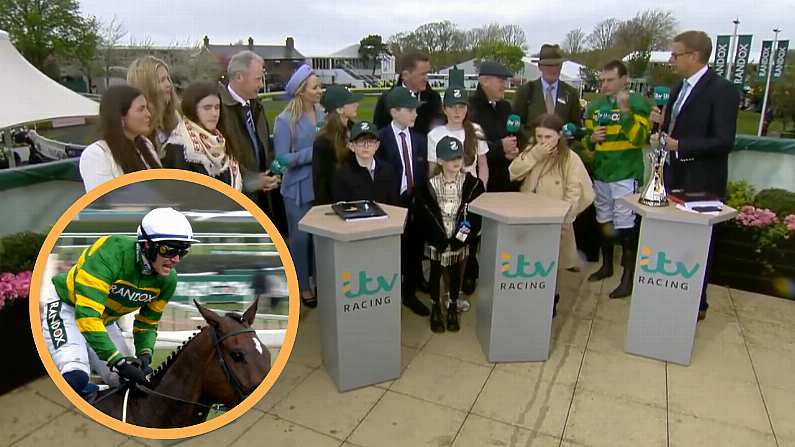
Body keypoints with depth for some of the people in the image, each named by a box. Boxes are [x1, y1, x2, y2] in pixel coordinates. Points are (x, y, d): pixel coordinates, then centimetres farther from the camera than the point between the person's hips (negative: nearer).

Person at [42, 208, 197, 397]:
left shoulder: (168, 279, -14)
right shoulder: (112, 252, -34)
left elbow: (147, 324, -1)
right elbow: (87, 315, -38)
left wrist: (145, 354, -21)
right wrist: (118, 361, -41)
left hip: (104, 321, 6)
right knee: (76, 377, -30)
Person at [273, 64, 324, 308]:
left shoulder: (323, 114, 0)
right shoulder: (285, 120, -12)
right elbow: (282, 158, -15)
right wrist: (313, 153, -21)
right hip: (299, 187, -4)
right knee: (300, 237, 9)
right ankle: (303, 286, 25)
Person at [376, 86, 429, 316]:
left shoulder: (420, 139, 6)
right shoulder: (380, 138, -9)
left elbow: (424, 172, 7)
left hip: (415, 202, 5)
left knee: (414, 250, 13)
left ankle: (410, 294, 31)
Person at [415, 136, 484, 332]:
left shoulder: (472, 183, -9)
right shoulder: (430, 185, -10)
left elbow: (478, 214, -7)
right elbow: (423, 215, -8)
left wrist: (461, 238, -12)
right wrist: (440, 239, -10)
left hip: (460, 241, 1)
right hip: (437, 242, 0)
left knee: (455, 275, 16)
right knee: (435, 274, 14)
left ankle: (453, 308, 36)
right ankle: (435, 308, 33)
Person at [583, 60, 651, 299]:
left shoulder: (638, 102, -6)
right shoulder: (595, 105, 9)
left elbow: (640, 139, -18)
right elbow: (586, 139, 18)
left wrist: (626, 111, -27)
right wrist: (591, 138, -5)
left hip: (626, 174, -6)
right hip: (600, 172, 6)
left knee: (625, 224, -4)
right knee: (604, 221, 15)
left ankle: (628, 276, 6)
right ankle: (607, 265, 32)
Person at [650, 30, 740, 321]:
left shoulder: (722, 90, -16)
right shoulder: (680, 88, 9)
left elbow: (724, 142, -21)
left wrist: (678, 145, -24)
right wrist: (663, 123, -3)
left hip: (701, 183, -8)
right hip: (675, 177, 8)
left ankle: (696, 304, 23)